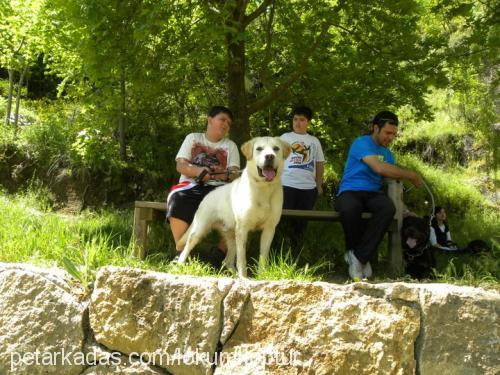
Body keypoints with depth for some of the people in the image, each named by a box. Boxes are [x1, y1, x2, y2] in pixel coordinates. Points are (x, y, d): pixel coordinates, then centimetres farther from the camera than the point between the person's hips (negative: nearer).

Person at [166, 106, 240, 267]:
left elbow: (234, 174, 5)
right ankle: (182, 252, -29)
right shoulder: (192, 138, 15)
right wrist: (203, 171, -16)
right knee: (178, 199, -37)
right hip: (191, 186, -1)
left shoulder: (231, 145, 18)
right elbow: (180, 166, 3)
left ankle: (220, 252, -22)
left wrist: (224, 174, -20)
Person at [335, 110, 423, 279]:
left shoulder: (387, 153, 20)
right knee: (349, 208, -43)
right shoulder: (361, 143, -5)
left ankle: (359, 256, -25)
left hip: (373, 194, 6)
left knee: (389, 207, -32)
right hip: (349, 191, -5)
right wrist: (411, 175, -11)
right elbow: (379, 168, -20)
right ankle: (354, 250, -14)